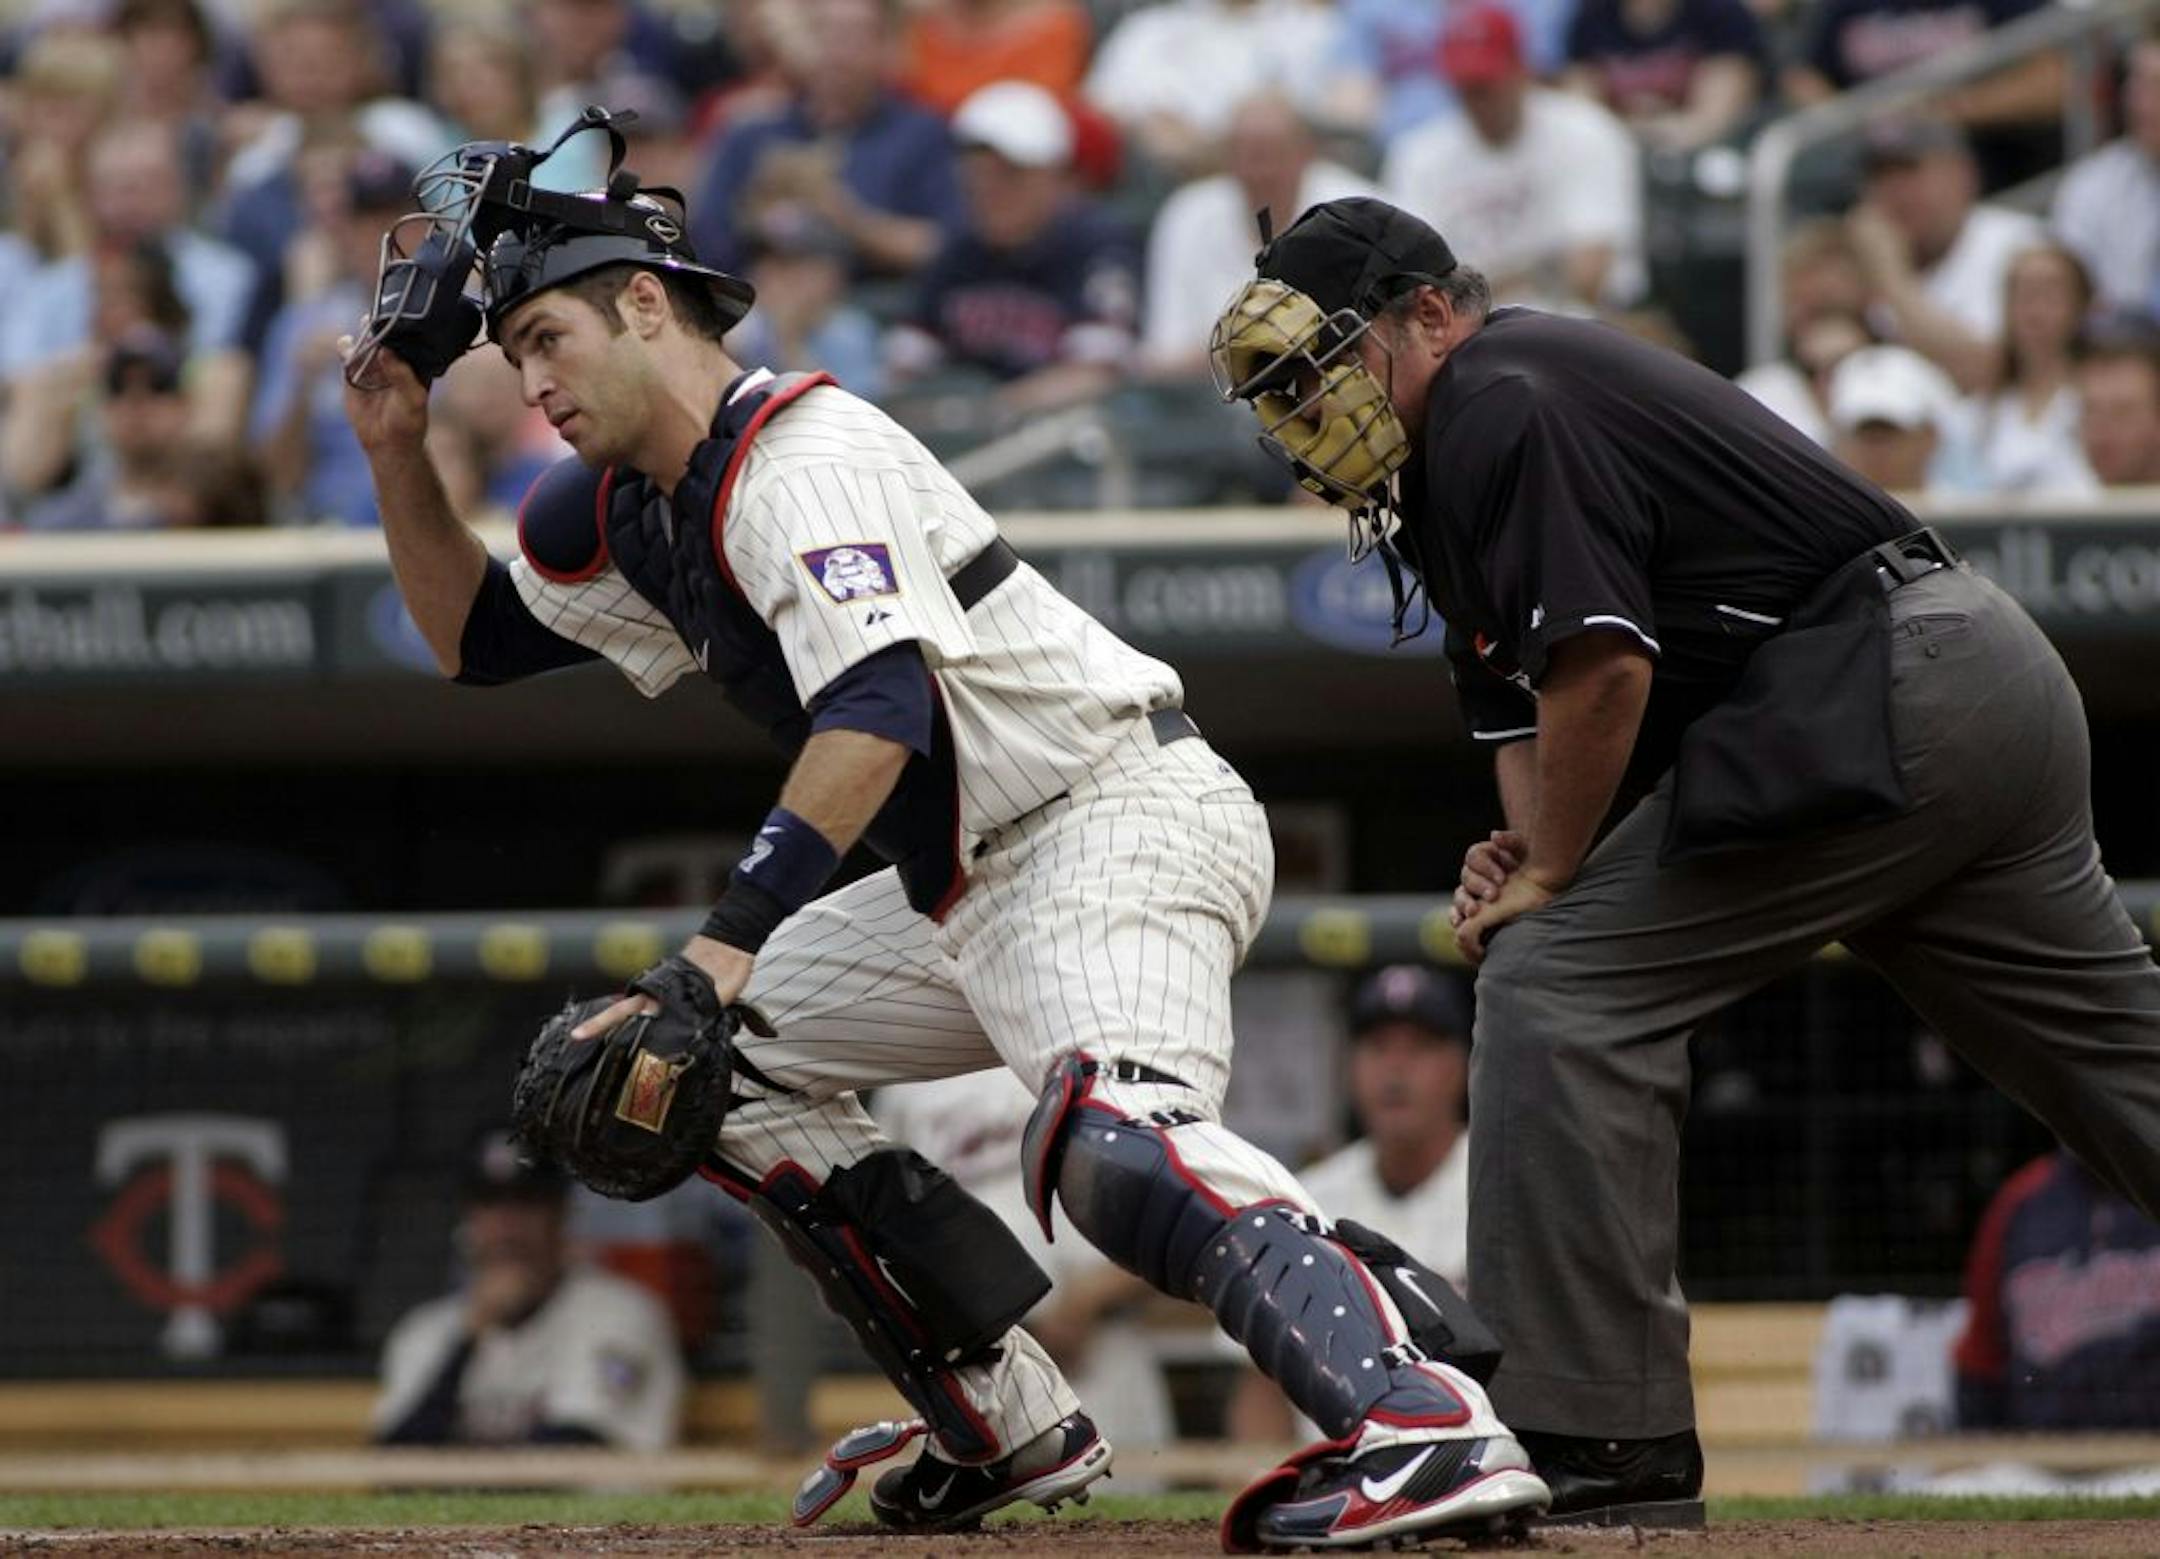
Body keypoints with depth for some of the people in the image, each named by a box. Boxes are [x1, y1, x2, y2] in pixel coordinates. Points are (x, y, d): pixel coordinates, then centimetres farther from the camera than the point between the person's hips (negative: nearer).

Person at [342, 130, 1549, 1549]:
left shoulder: (802, 457, -16)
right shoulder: (629, 511, 15)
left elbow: (879, 707, -31)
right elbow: (475, 636, 30)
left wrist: (729, 939, -39)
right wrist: (401, 455, 13)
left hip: (1123, 815, -11)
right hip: (968, 889, 11)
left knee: (1111, 1136, -35)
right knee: (724, 1059, 17)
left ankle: (1425, 1429, -52)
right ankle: (1013, 1430, 12)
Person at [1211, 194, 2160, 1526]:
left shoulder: (1497, 402, -9)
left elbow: (1601, 670, -18)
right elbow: (1525, 695, 25)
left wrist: (1548, 881, -7)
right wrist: (1525, 849, 5)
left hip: (1874, 705, -11)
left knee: (1559, 988, -9)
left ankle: (1602, 1450, -11)